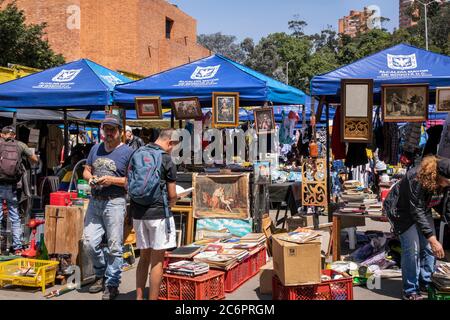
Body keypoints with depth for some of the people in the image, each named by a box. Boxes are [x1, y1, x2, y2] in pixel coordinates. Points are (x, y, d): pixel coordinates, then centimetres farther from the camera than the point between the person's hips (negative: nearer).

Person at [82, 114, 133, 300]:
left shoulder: (127, 152, -4)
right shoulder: (96, 149, 16)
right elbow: (86, 170, 21)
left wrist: (112, 180, -17)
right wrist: (90, 178, -1)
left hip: (114, 203, -6)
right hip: (94, 201, 6)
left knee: (114, 246, 0)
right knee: (89, 243, 6)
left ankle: (112, 284, 12)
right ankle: (101, 274, 28)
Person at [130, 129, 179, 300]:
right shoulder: (167, 161, -10)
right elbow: (172, 195, -6)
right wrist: (170, 204, 14)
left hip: (138, 213, 6)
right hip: (158, 213, -6)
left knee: (144, 257, 16)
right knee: (157, 259, 2)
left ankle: (139, 297, 16)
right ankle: (152, 298, 5)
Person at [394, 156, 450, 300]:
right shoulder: (417, 179, -37)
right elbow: (416, 212, -34)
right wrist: (432, 239, -36)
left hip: (424, 211, 7)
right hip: (405, 212, -7)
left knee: (429, 248, 4)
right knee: (412, 250, -12)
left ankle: (426, 283, 21)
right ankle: (411, 291, -2)